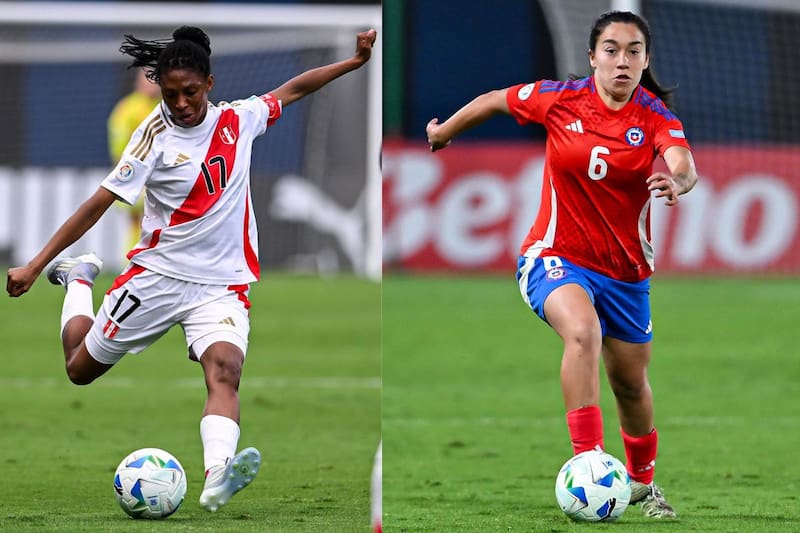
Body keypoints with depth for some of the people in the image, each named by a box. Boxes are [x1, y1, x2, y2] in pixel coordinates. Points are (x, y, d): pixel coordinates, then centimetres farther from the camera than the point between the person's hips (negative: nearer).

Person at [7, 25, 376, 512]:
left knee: (225, 370, -27)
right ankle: (78, 279, 43)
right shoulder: (157, 134, -11)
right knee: (80, 368, 13)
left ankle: (217, 477, -50)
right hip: (157, 274, -1)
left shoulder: (238, 120, 1)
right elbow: (100, 203, -12)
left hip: (222, 285, 1)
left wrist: (355, 62, 14)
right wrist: (35, 266, -15)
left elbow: (291, 90, 19)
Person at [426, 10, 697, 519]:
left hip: (626, 270, 2)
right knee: (582, 330, -33)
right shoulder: (560, 98, -10)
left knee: (631, 382, 13)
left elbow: (684, 166, -32)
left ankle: (642, 482, 40)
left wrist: (677, 181, -56)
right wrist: (444, 132, 22)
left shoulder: (657, 117, -12)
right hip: (557, 258, -2)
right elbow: (494, 101, 8)